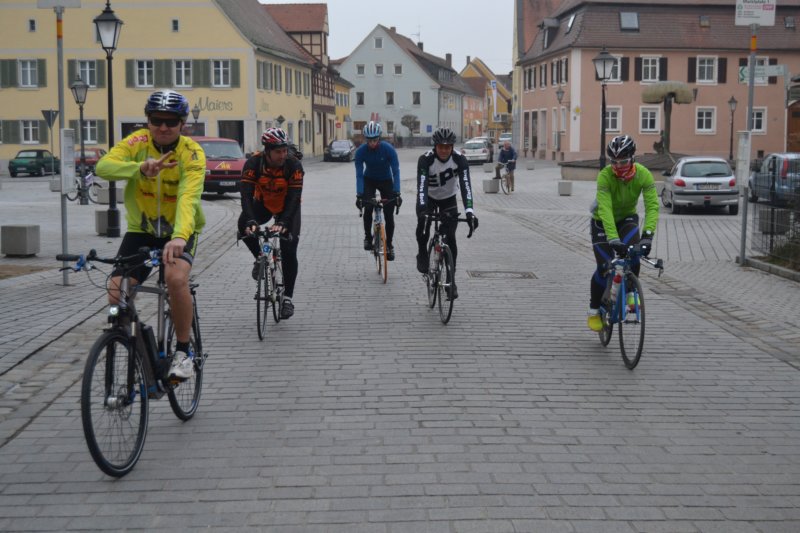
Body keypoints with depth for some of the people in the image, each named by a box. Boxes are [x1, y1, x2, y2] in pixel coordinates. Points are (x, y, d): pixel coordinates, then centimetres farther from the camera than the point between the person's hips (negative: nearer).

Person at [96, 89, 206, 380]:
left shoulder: (192, 154, -20)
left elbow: (188, 198, -36)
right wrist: (141, 168, -49)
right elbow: (103, 166, -29)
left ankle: (183, 351, -11)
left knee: (176, 278, -31)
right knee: (117, 290, -16)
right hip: (141, 230, 3)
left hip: (179, 231, -2)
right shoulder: (138, 142, -13)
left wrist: (180, 236, -54)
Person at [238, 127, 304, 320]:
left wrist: (283, 223, -47)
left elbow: (294, 197, -33)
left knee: (289, 251, -13)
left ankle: (287, 298, 0)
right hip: (263, 203, 1)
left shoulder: (294, 165, -28)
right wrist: (251, 221, -48)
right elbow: (246, 195, -33)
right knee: (243, 226, -29)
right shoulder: (253, 163, -26)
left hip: (287, 206, -1)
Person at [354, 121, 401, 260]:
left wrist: (397, 193, -35)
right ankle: (368, 237, -3)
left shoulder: (388, 149, -27)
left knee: (389, 215, -6)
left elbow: (396, 172, -26)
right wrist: (359, 195, -31)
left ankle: (389, 244, 11)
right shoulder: (361, 151, -23)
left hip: (386, 181, 0)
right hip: (369, 180, 0)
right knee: (368, 208, -23)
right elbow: (359, 174, -21)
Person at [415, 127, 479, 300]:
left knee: (450, 237, -11)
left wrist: (469, 211, -50)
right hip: (428, 197, -1)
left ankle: (451, 278, 0)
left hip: (448, 198, 1)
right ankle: (423, 254, 1)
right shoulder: (425, 159, -29)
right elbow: (421, 185, -39)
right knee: (423, 222, -29)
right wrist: (422, 210, -55)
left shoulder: (460, 160, -26)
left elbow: (465, 185, -35)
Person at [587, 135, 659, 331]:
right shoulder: (605, 176, -32)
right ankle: (594, 311, 8)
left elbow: (652, 206, -32)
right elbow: (605, 209, -40)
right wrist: (613, 238, -52)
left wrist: (648, 235, -46)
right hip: (602, 221, -2)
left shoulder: (643, 175, -25)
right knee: (605, 266, -11)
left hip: (627, 217, 2)